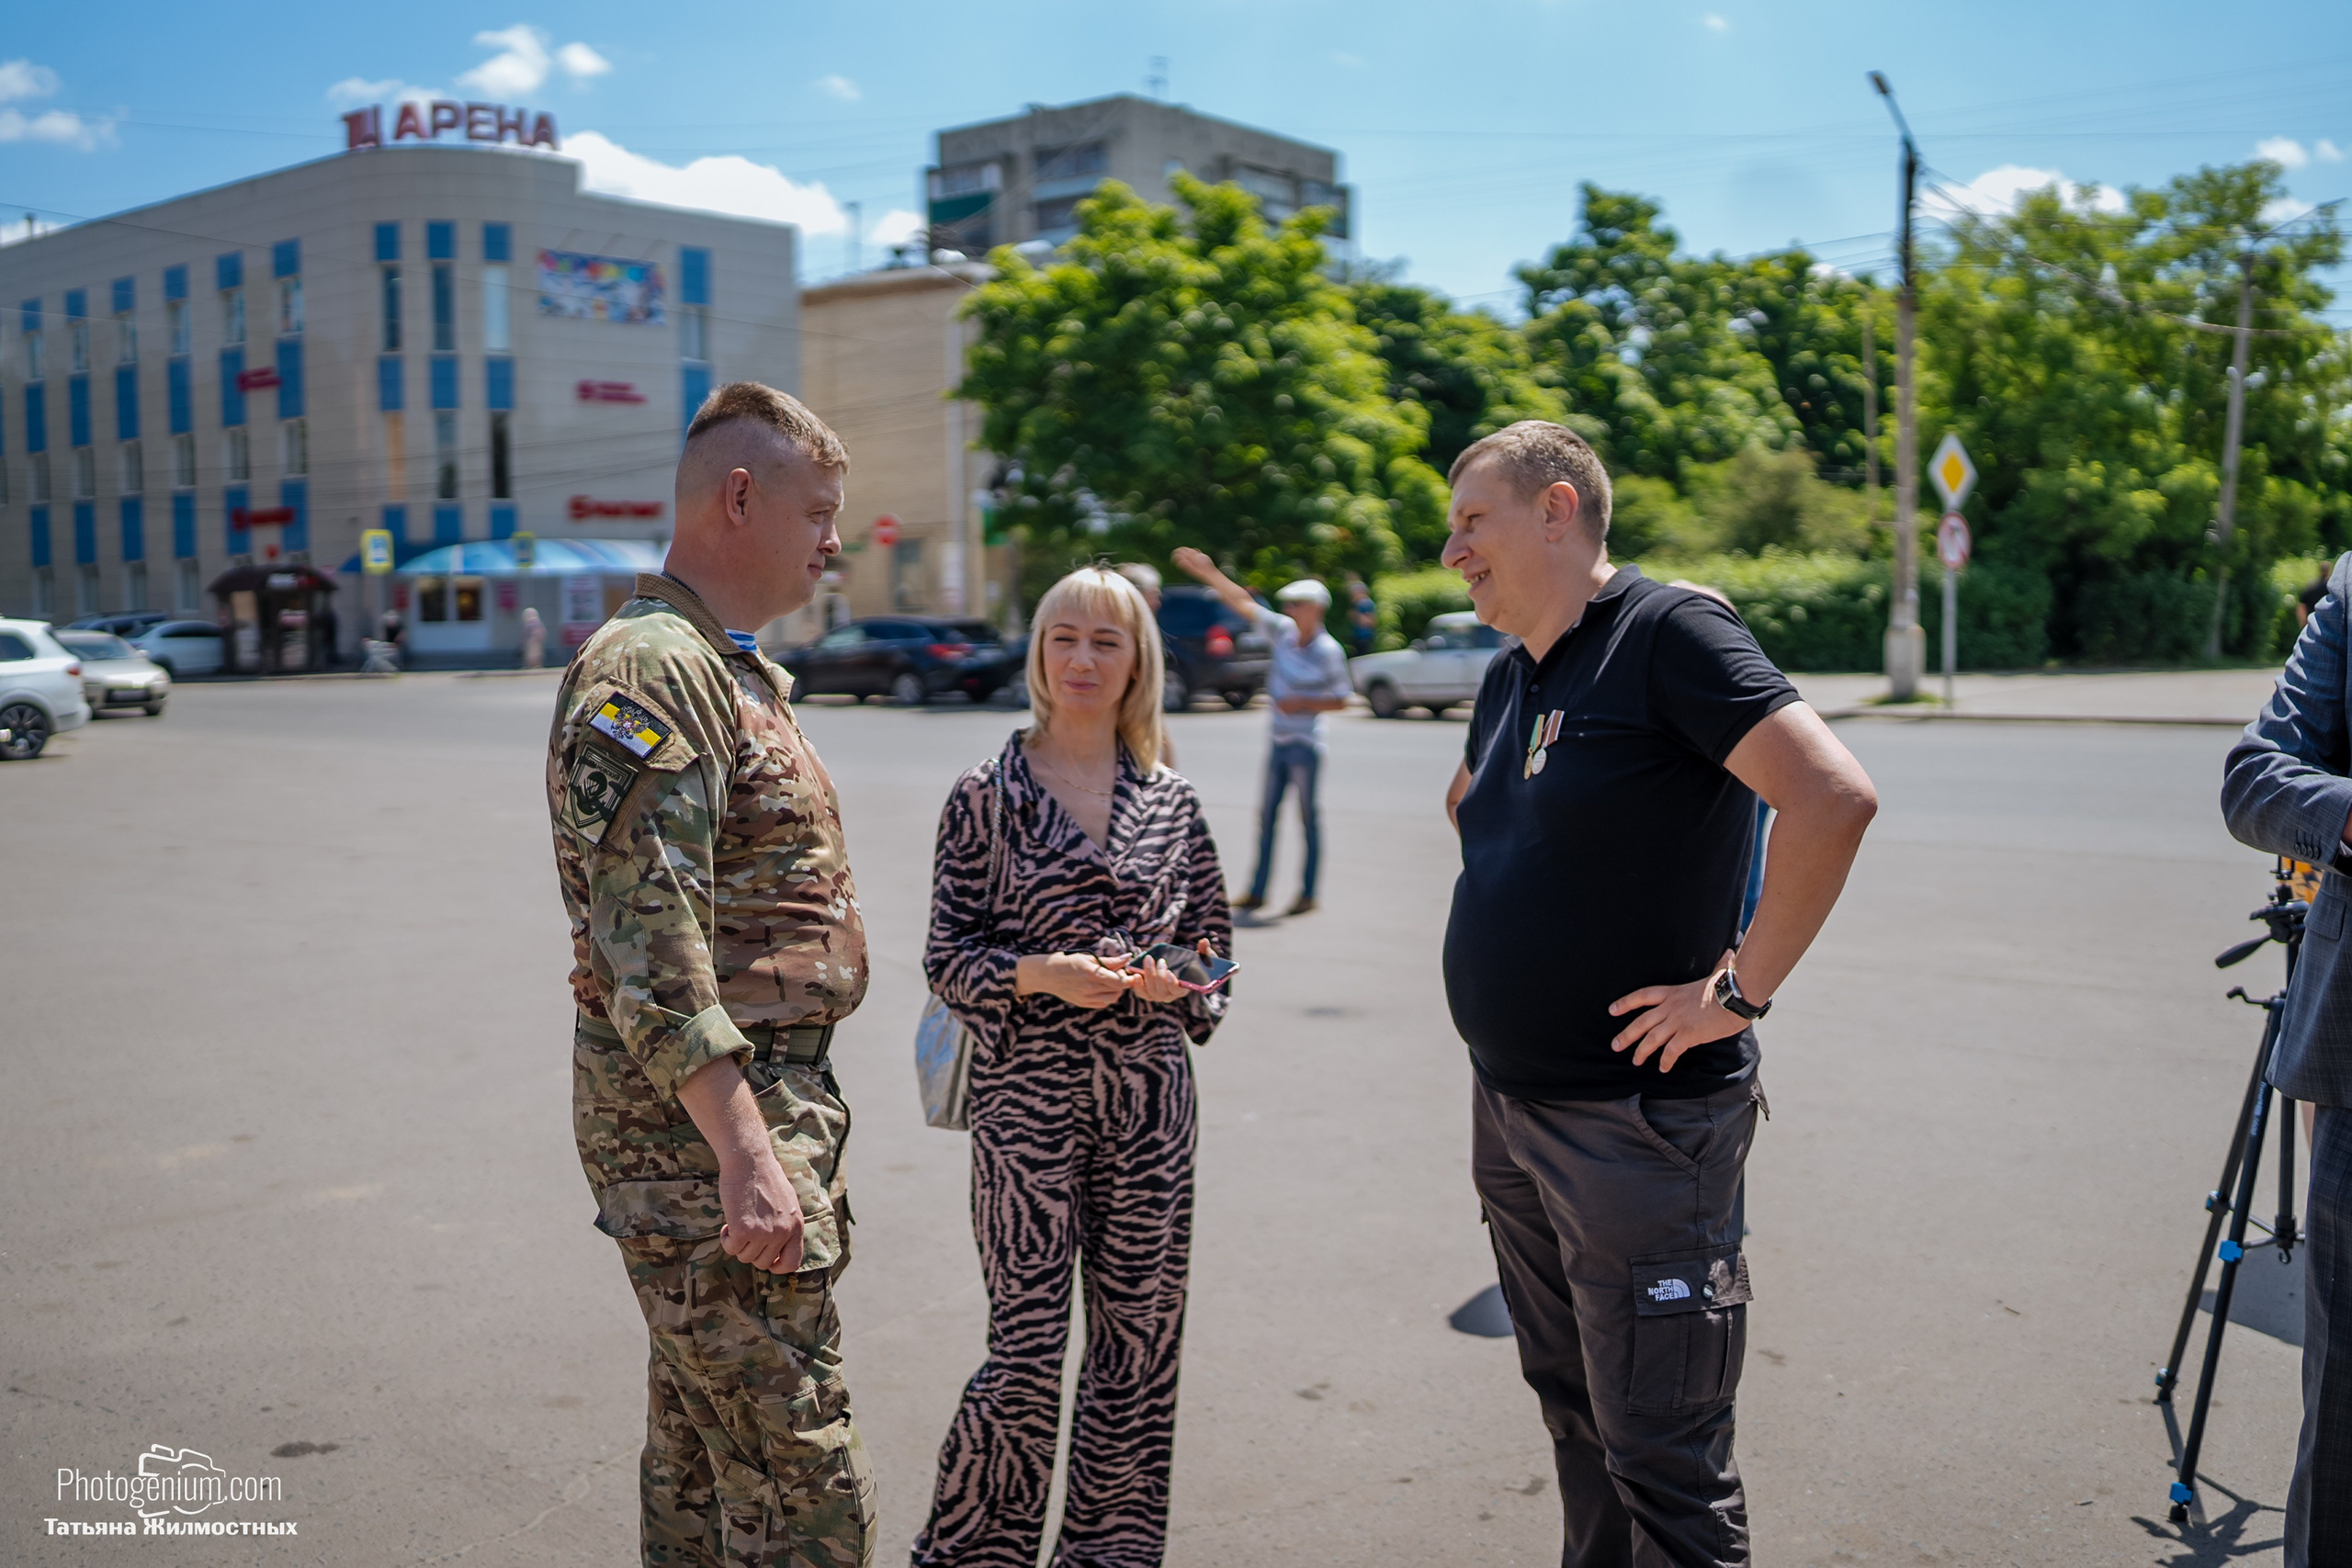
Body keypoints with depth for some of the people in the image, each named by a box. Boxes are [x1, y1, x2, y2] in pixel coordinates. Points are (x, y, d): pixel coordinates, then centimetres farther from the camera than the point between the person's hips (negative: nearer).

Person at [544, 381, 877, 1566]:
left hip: (767, 1101, 10)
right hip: (697, 1117, -10)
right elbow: (646, 941, -24)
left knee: (703, 1447, 18)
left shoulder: (734, 669, 17)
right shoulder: (648, 669, -16)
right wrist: (745, 1152, -26)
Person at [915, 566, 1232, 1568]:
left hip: (1150, 1099, 4)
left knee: (1142, 1338, 9)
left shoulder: (1172, 803, 8)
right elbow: (947, 958, -1)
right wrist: (1039, 974, -18)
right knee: (1027, 1350, -2)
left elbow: (1213, 940, 15)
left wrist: (1183, 977, -6)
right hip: (1026, 1099, -3)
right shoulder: (987, 797, -1)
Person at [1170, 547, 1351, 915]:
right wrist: (1208, 573, 3)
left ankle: (1308, 893, 10)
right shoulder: (1283, 631, 3)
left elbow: (1341, 700, -8)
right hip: (1278, 742, 6)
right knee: (1267, 815, 9)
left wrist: (1301, 702, -17)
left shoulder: (1328, 652, -12)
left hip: (1305, 745, -6)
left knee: (1308, 816, 1)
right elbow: (1243, 602, 5)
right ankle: (1257, 891, 16)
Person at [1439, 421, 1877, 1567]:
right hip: (1505, 1107, 9)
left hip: (1634, 1118, -8)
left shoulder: (1666, 633, -15)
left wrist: (1739, 991, -22)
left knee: (1661, 1460, 1)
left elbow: (1834, 798, -25)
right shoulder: (1511, 676, 11)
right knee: (1572, 1411, 21)